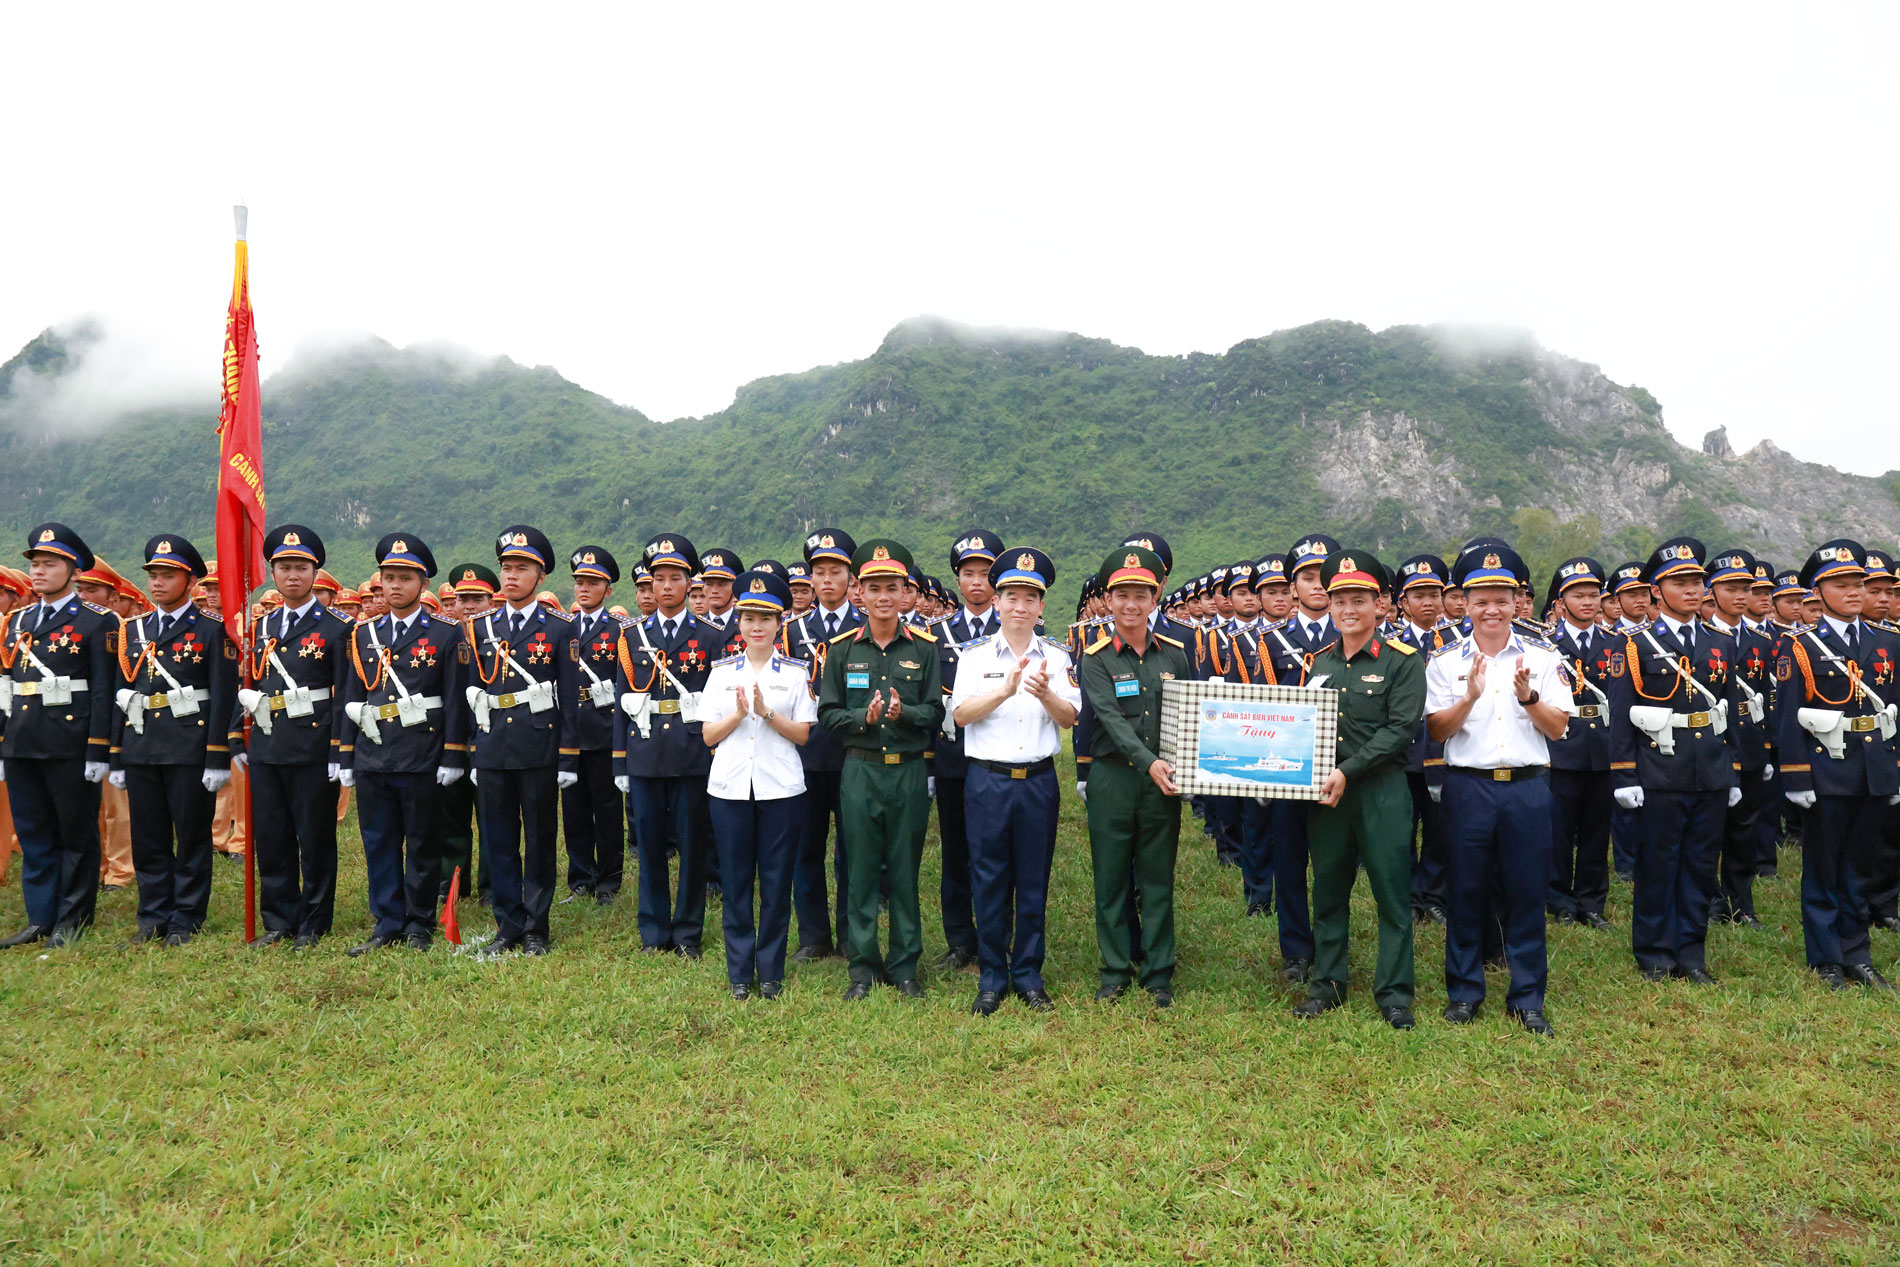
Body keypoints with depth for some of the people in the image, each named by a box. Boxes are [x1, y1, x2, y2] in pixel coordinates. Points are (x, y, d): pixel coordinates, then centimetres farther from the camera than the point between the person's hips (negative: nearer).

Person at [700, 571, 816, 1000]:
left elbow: (803, 734, -1)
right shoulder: (722, 672, 8)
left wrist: (767, 712, -16)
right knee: (735, 880, 6)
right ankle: (739, 972, 18)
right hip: (729, 787, 1)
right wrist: (739, 713, -13)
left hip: (780, 787, -1)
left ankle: (771, 971, 17)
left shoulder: (797, 673, 4)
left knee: (776, 881, 4)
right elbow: (708, 736, 4)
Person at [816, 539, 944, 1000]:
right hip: (860, 771, 0)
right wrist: (864, 717, -16)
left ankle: (904, 966, 19)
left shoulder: (924, 647, 4)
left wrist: (903, 712, -18)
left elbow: (935, 713, 2)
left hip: (909, 771, 0)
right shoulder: (841, 648, 4)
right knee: (861, 871, 5)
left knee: (905, 871, 7)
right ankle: (863, 967, 17)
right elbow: (827, 713, 3)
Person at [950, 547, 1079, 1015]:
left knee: (1034, 882, 8)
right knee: (989, 881, 4)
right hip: (987, 779, -1)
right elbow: (961, 714, -11)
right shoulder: (975, 653, 2)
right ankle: (992, 977, 18)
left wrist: (1044, 693, -24)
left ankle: (1029, 974, 22)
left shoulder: (1056, 656, 6)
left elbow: (1068, 718, -4)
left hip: (1039, 780, 2)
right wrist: (1005, 689, -26)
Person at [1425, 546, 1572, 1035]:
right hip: (1468, 787, 0)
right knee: (1467, 892, 6)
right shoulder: (1446, 661, 3)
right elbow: (1437, 731, -2)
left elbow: (1558, 729, 1)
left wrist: (1528, 697, -16)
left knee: (1527, 894, 6)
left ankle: (1528, 998, 19)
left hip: (1528, 787, 1)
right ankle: (1464, 991, 20)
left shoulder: (1543, 657, 5)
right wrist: (1469, 696, -18)